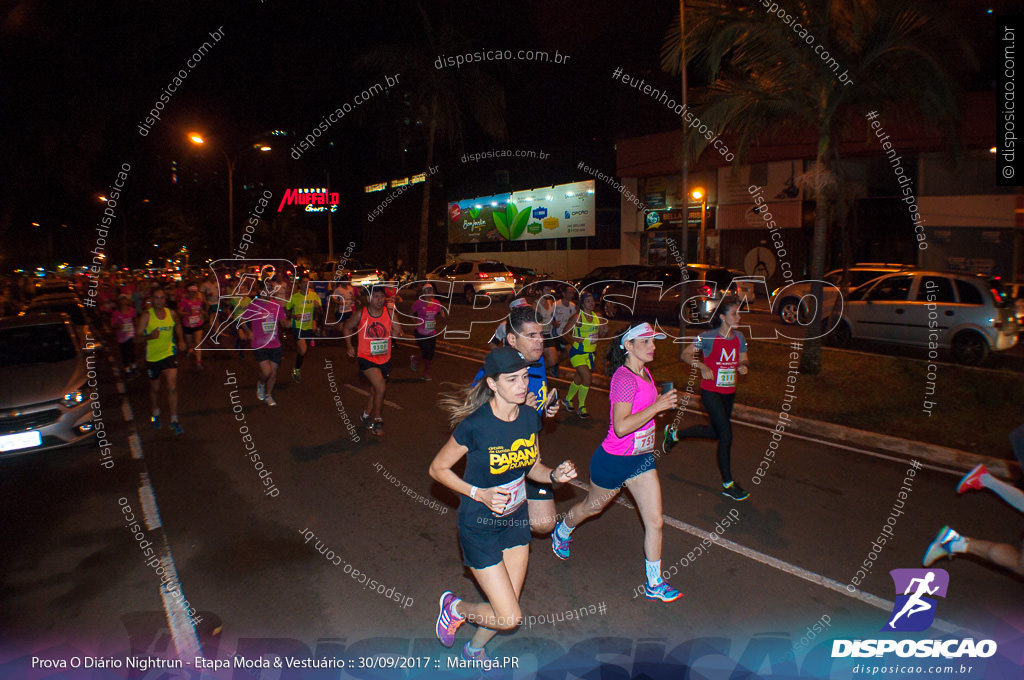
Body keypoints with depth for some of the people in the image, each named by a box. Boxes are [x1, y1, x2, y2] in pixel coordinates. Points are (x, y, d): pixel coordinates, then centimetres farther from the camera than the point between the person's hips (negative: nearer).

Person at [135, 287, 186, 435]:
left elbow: (177, 324, 21)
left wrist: (181, 340, 14)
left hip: (169, 355, 1)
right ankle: (156, 414, 41)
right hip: (152, 357, -1)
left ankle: (174, 421, -1)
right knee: (155, 388, 15)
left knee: (172, 388, -9)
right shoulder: (146, 315, -11)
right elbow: (138, 334, -14)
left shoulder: (171, 313, -1)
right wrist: (150, 336, -33)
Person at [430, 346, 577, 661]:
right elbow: (438, 468, -13)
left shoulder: (530, 417, -9)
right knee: (510, 617, -3)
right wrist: (479, 494, -23)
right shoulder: (475, 425, -26)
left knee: (507, 607, 17)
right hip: (480, 528, -6)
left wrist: (555, 475, -14)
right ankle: (455, 607, 27)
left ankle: (474, 650, 49)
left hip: (516, 521, 6)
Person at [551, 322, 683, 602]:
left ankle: (654, 584, 21)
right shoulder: (624, 377, -25)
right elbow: (621, 427, -32)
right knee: (592, 506, 19)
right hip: (614, 460, -7)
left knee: (655, 521, 5)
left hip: (642, 458, 7)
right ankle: (561, 533, 51)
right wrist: (657, 406, -30)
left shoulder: (645, 374, 3)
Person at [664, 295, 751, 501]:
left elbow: (744, 359, 14)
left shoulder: (739, 338, 3)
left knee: (716, 432, 19)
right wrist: (702, 366, -24)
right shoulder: (708, 337, -14)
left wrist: (744, 366, -9)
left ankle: (674, 433, 41)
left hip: (729, 392, 7)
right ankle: (728, 485, 7)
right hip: (711, 392, -7)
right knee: (726, 436, -8)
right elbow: (685, 354, -9)